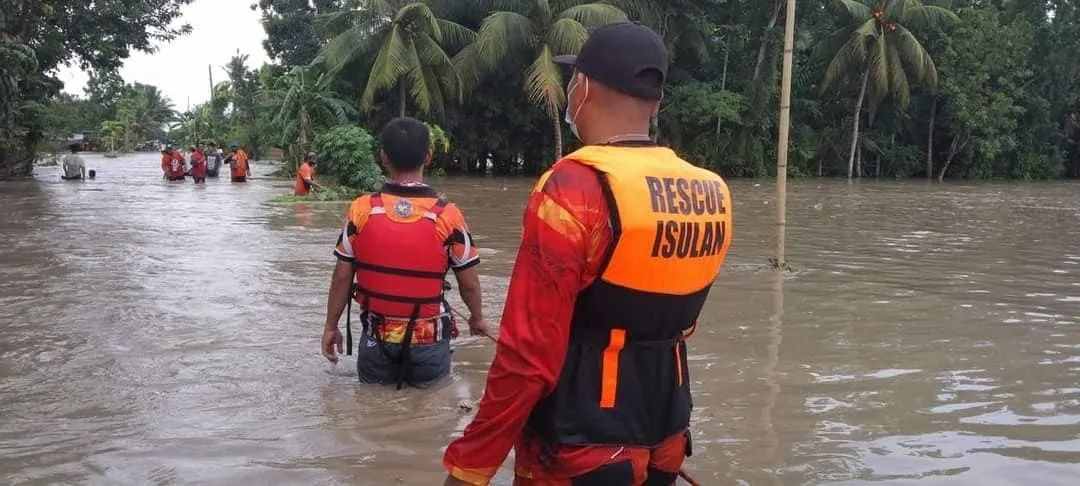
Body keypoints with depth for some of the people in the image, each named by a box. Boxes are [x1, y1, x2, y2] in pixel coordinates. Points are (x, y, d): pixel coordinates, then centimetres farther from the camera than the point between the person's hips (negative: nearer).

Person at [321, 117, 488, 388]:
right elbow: (468, 283, -5)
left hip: (377, 338, 1)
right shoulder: (448, 215, -13)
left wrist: (331, 327, 11)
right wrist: (477, 318, 14)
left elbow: (342, 276, -3)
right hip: (428, 341, -1)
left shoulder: (361, 210, -10)